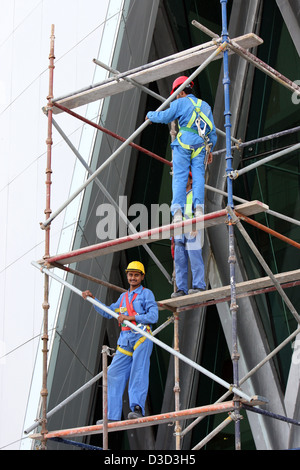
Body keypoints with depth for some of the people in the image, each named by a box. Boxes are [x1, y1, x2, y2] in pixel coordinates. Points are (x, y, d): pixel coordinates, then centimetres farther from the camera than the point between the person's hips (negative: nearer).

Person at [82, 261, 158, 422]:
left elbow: (153, 316, -7)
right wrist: (92, 299, 26)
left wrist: (131, 317, -16)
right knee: (114, 374, -2)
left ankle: (137, 408, -25)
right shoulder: (124, 296, 25)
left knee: (138, 372, -17)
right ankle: (112, 416, -3)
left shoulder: (146, 293, 5)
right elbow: (108, 312, 34)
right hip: (125, 340, 6)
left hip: (141, 338, -6)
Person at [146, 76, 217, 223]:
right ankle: (199, 206, -23)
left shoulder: (181, 103, 8)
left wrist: (150, 114, 19)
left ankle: (177, 211, -19)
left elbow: (164, 117, 1)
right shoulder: (205, 106, 25)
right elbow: (212, 130, 22)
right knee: (198, 176, -2)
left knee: (179, 177, -7)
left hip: (184, 140, -4)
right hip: (200, 144, 4)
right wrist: (210, 149, 26)